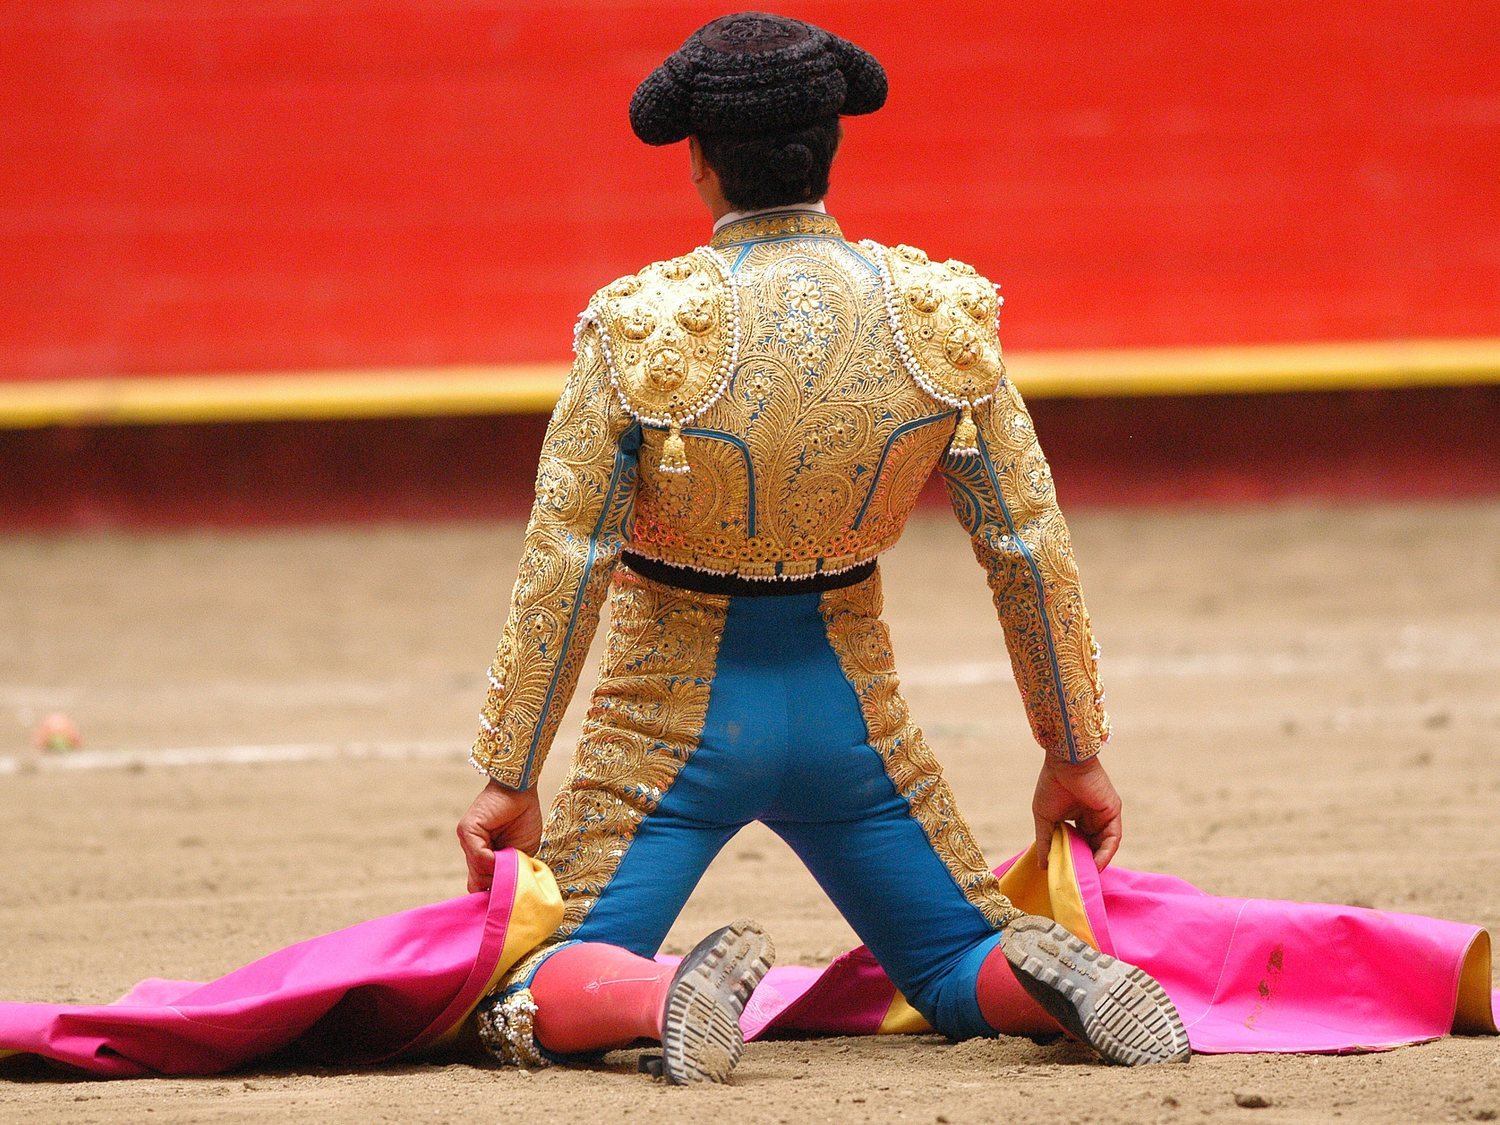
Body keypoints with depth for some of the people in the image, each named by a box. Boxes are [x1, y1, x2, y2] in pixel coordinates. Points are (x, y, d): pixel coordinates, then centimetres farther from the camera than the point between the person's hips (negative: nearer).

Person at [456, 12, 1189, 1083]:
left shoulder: (642, 331, -15)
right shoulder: (940, 314, -6)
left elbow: (566, 566, -13)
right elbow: (1028, 543, -2)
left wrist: (510, 776, -5)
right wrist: (1074, 752, 9)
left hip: (676, 719, -3)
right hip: (852, 712, 3)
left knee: (527, 1003, 4)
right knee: (967, 967, 19)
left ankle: (661, 997, -29)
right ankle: (1043, 969, -17)